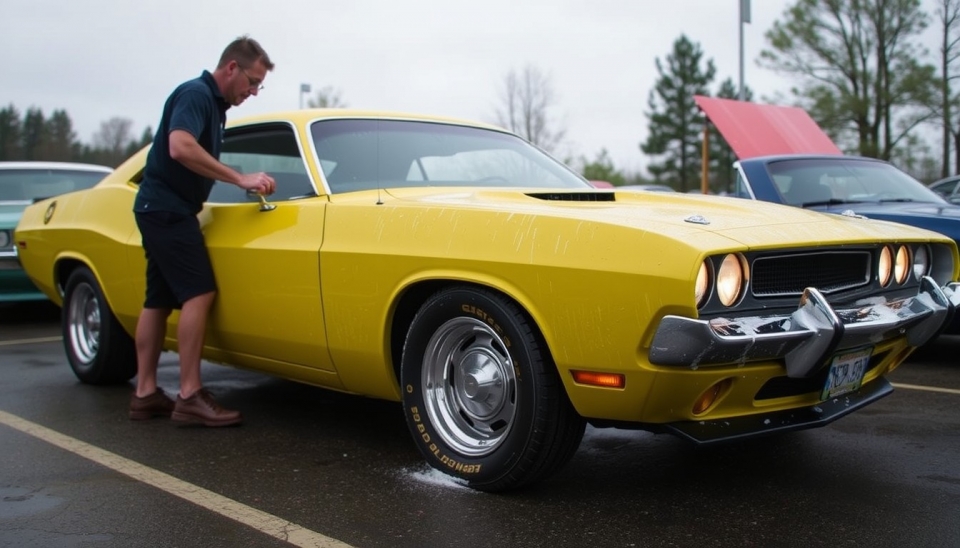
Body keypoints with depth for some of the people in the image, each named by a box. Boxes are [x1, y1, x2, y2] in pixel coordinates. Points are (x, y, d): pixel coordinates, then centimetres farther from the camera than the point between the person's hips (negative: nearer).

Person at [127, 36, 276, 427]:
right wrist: (240, 179, -28)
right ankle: (190, 397, -13)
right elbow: (180, 148, -29)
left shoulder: (212, 102, 16)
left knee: (159, 300, 9)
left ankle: (145, 394, 13)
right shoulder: (196, 94, -13)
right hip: (167, 208, -10)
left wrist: (243, 184, 17)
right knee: (199, 294, -14)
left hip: (163, 208, 10)